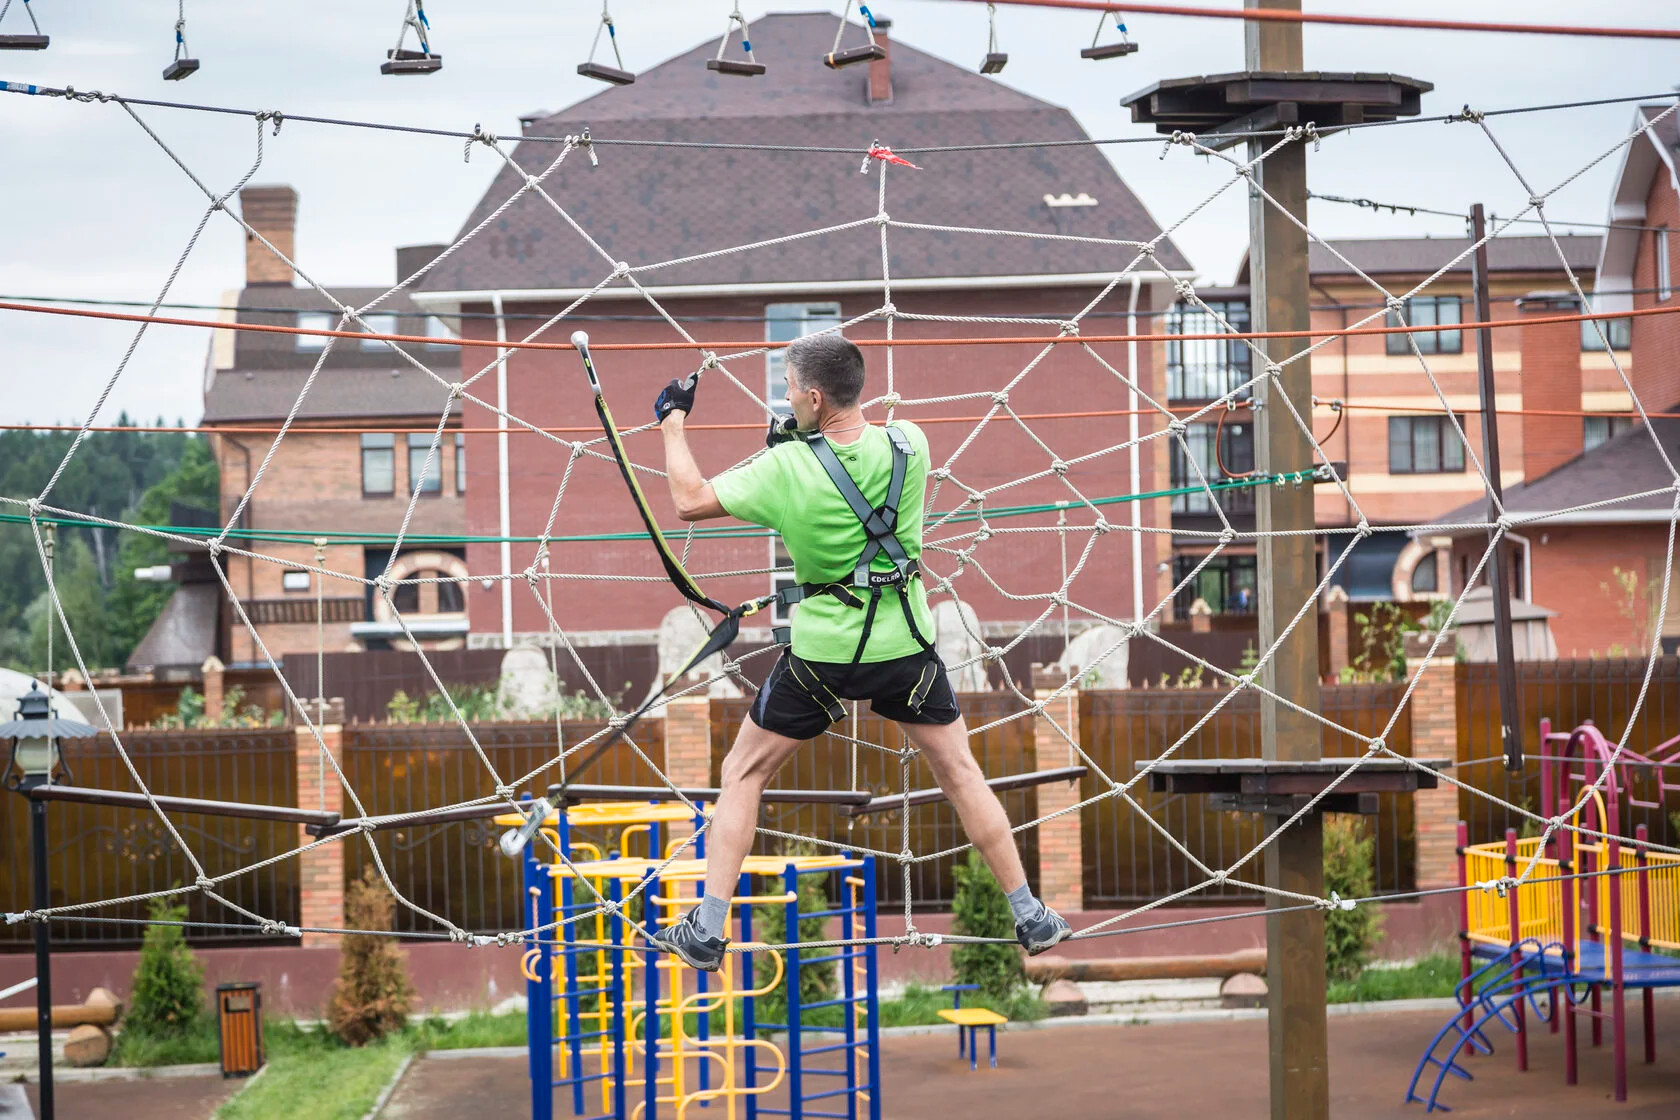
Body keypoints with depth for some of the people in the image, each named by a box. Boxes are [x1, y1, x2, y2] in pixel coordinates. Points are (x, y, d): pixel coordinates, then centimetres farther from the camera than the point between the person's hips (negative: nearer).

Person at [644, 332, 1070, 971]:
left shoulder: (785, 469, -18)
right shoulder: (908, 445, -8)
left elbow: (691, 501, -6)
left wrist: (673, 421, 6)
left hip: (821, 653, -2)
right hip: (905, 647, 3)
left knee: (742, 775, 12)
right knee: (960, 773, 16)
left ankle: (707, 931, 9)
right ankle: (1030, 918, 17)